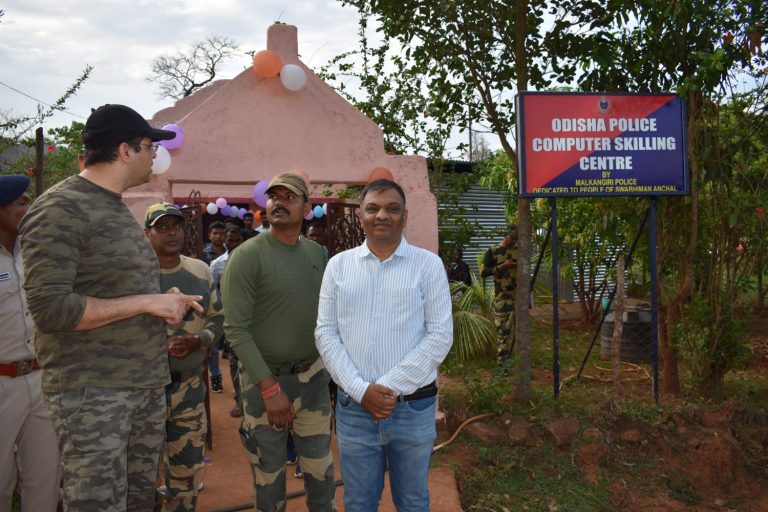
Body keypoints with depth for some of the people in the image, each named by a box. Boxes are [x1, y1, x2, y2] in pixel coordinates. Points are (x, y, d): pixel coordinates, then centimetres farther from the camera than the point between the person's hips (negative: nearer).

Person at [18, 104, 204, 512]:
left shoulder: (118, 208, 13)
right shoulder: (61, 208, -13)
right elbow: (50, 308, -21)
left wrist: (167, 303, 4)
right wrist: (148, 302, -18)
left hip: (146, 384, 8)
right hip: (91, 391, -8)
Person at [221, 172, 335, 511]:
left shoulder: (317, 253, 4)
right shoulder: (248, 255, -13)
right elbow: (235, 329, -16)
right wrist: (270, 388, -18)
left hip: (314, 374, 4)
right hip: (266, 378, -4)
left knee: (320, 466, 17)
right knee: (269, 471, 13)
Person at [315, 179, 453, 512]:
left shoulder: (428, 264, -3)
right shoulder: (338, 265, 3)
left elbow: (440, 335, -7)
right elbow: (326, 333, 0)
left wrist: (392, 386, -14)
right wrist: (360, 389, -12)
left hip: (413, 408, -1)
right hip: (353, 407, 1)